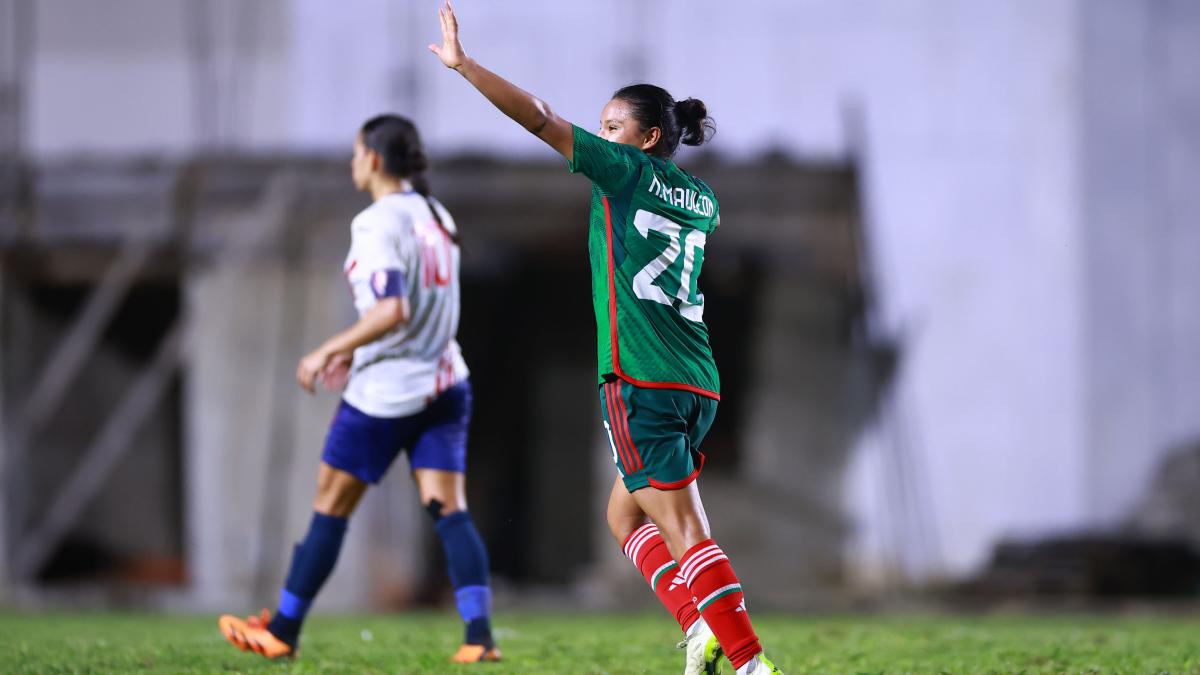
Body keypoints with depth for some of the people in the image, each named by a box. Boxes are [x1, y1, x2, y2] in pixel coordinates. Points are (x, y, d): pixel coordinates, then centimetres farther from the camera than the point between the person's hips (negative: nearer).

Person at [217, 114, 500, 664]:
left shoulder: (377, 225, -16)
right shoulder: (436, 216, 9)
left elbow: (393, 310, -27)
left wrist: (329, 350, -18)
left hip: (385, 392, -7)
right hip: (443, 383, 7)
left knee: (330, 507, 6)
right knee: (449, 510, 0)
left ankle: (282, 632, 17)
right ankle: (480, 635, -14)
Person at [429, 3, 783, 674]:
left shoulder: (627, 170, -2)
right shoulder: (701, 198, 17)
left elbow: (536, 117, -5)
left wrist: (463, 63, 1)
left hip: (641, 380, -8)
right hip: (698, 384, 8)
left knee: (684, 531, -10)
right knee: (625, 515, 19)